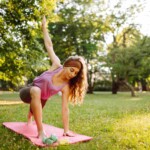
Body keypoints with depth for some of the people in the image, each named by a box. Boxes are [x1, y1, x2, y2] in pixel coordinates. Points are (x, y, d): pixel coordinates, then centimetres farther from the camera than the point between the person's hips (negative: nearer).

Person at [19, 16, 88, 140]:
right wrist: (44, 27, -10)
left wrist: (66, 130, -24)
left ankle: (30, 117, 72)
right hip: (28, 93, -4)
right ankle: (40, 131, -39)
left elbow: (65, 108, -21)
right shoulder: (56, 65, -22)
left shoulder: (66, 86, -20)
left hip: (40, 99, 4)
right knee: (36, 90, -40)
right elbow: (49, 46, -15)